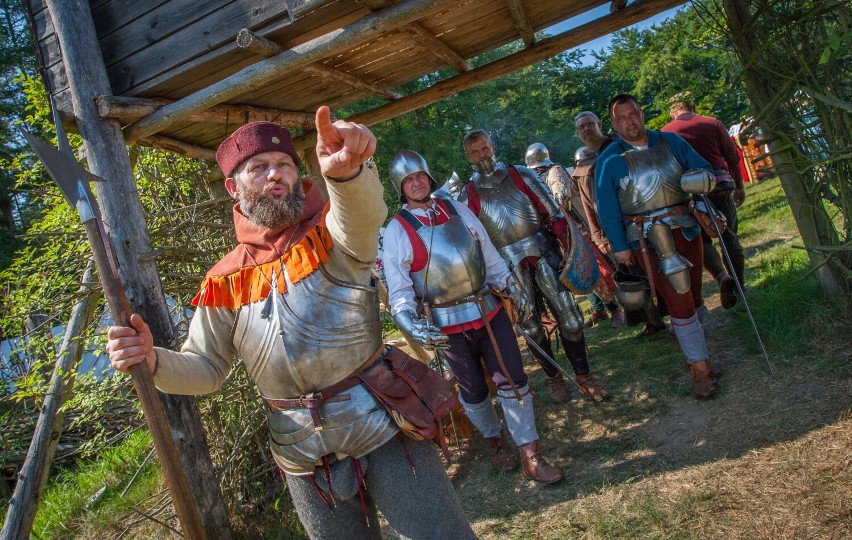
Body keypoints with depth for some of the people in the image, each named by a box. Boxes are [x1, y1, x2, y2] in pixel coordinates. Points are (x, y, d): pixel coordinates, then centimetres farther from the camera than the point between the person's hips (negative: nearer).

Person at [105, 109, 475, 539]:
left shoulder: (333, 233, -6)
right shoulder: (225, 282, 2)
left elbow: (363, 210, -31)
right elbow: (206, 368, 8)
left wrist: (346, 169, -54)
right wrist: (154, 361, -13)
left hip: (381, 422, -2)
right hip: (303, 453, 3)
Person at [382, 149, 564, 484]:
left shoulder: (456, 208, 4)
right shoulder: (397, 230, -9)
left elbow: (488, 253, 13)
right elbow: (398, 289, -13)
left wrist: (510, 287, 13)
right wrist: (411, 324, -28)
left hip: (489, 310, 3)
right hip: (448, 324, -3)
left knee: (513, 380, 3)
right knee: (474, 392, 13)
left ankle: (531, 456, 16)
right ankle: (494, 441, 40)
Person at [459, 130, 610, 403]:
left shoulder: (521, 175, 6)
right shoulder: (468, 195, 5)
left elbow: (553, 215, 4)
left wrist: (570, 247, -5)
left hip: (544, 255, 1)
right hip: (508, 267, 0)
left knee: (570, 319, -1)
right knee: (531, 328, 7)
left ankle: (584, 376, 17)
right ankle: (554, 378, 26)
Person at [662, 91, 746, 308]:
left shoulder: (665, 132, 2)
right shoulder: (712, 123, 6)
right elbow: (733, 156, 9)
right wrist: (739, 186, 19)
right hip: (720, 185, 1)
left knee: (703, 241, 11)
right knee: (730, 237, 15)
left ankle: (722, 277, -13)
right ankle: (740, 285, 19)